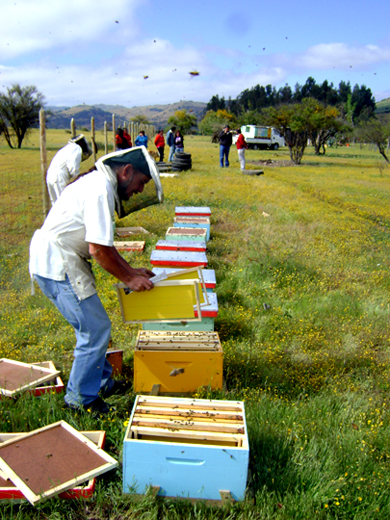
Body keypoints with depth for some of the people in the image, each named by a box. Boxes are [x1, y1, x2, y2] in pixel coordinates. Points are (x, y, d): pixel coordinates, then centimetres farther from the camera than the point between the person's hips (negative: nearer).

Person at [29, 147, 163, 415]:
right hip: (58, 265, -11)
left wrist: (130, 269, 16)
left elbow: (103, 241, 19)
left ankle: (101, 382, 33)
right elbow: (98, 248, -23)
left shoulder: (98, 183, 14)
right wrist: (128, 278, -10)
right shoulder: (101, 191, -20)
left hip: (53, 260, 11)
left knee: (93, 327, 18)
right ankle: (81, 397, 13)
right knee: (96, 330, -3)